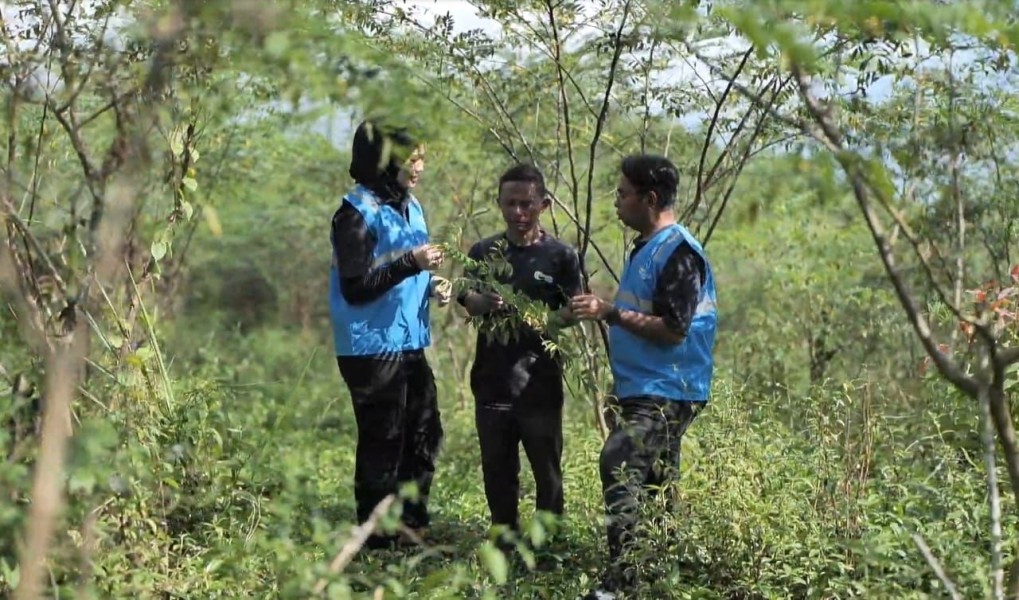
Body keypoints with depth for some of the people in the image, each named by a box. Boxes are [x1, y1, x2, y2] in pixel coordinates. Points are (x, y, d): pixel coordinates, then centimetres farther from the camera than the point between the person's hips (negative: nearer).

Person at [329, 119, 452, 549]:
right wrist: (411, 263, -25)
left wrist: (431, 286, 4)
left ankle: (412, 528, 26)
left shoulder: (409, 206, 13)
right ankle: (378, 541, 8)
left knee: (425, 437, 14)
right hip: (373, 348, -9)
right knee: (382, 446, -3)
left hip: (410, 344, 9)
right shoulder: (358, 214, -14)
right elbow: (355, 287, -20)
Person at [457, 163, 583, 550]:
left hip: (539, 380, -2)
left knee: (547, 468, 2)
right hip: (492, 377, 3)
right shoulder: (484, 252, 9)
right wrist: (485, 303, -27)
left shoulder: (561, 256, 3)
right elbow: (466, 299, -4)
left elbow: (571, 313, 0)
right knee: (497, 468, 11)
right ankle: (504, 542, 24)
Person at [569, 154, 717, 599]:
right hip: (644, 390, 10)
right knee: (654, 486, 15)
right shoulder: (645, 248, 16)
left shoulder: (678, 253, -15)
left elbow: (672, 329, -21)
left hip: (666, 394, -10)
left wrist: (610, 312, -20)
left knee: (619, 464, -23)